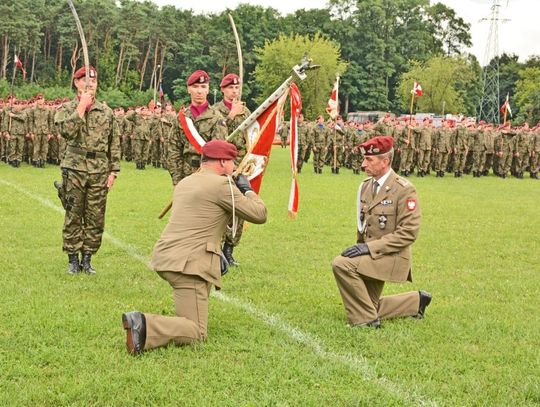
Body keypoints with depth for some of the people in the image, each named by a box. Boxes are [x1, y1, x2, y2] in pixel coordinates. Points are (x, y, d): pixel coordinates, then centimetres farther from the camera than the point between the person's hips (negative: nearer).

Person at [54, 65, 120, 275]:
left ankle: (87, 259, 14)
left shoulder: (106, 112, 10)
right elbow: (67, 131, -18)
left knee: (95, 219, 4)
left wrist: (113, 170, 6)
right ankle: (73, 260, 11)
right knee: (73, 217, 2)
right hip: (74, 170, -2)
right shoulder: (66, 109, 2)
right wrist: (81, 107, -15)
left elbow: (114, 143, 13)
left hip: (99, 172, 3)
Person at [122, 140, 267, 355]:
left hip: (164, 257, 9)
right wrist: (247, 190, 16)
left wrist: (216, 253, 28)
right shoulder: (222, 185, -7)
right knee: (195, 334, -8)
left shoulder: (185, 182, 20)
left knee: (218, 264, 35)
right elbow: (259, 215, -2)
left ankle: (190, 315, 26)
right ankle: (144, 325, -28)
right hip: (187, 265, -9)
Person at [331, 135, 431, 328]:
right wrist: (360, 248, 2)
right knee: (368, 308, 15)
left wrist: (370, 247, -25)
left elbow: (408, 232, -21)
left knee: (341, 264, -28)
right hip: (370, 256, 8)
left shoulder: (404, 190, -16)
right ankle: (416, 301, 32)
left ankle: (366, 320, -17)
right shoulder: (366, 186, 7)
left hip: (391, 256, -8)